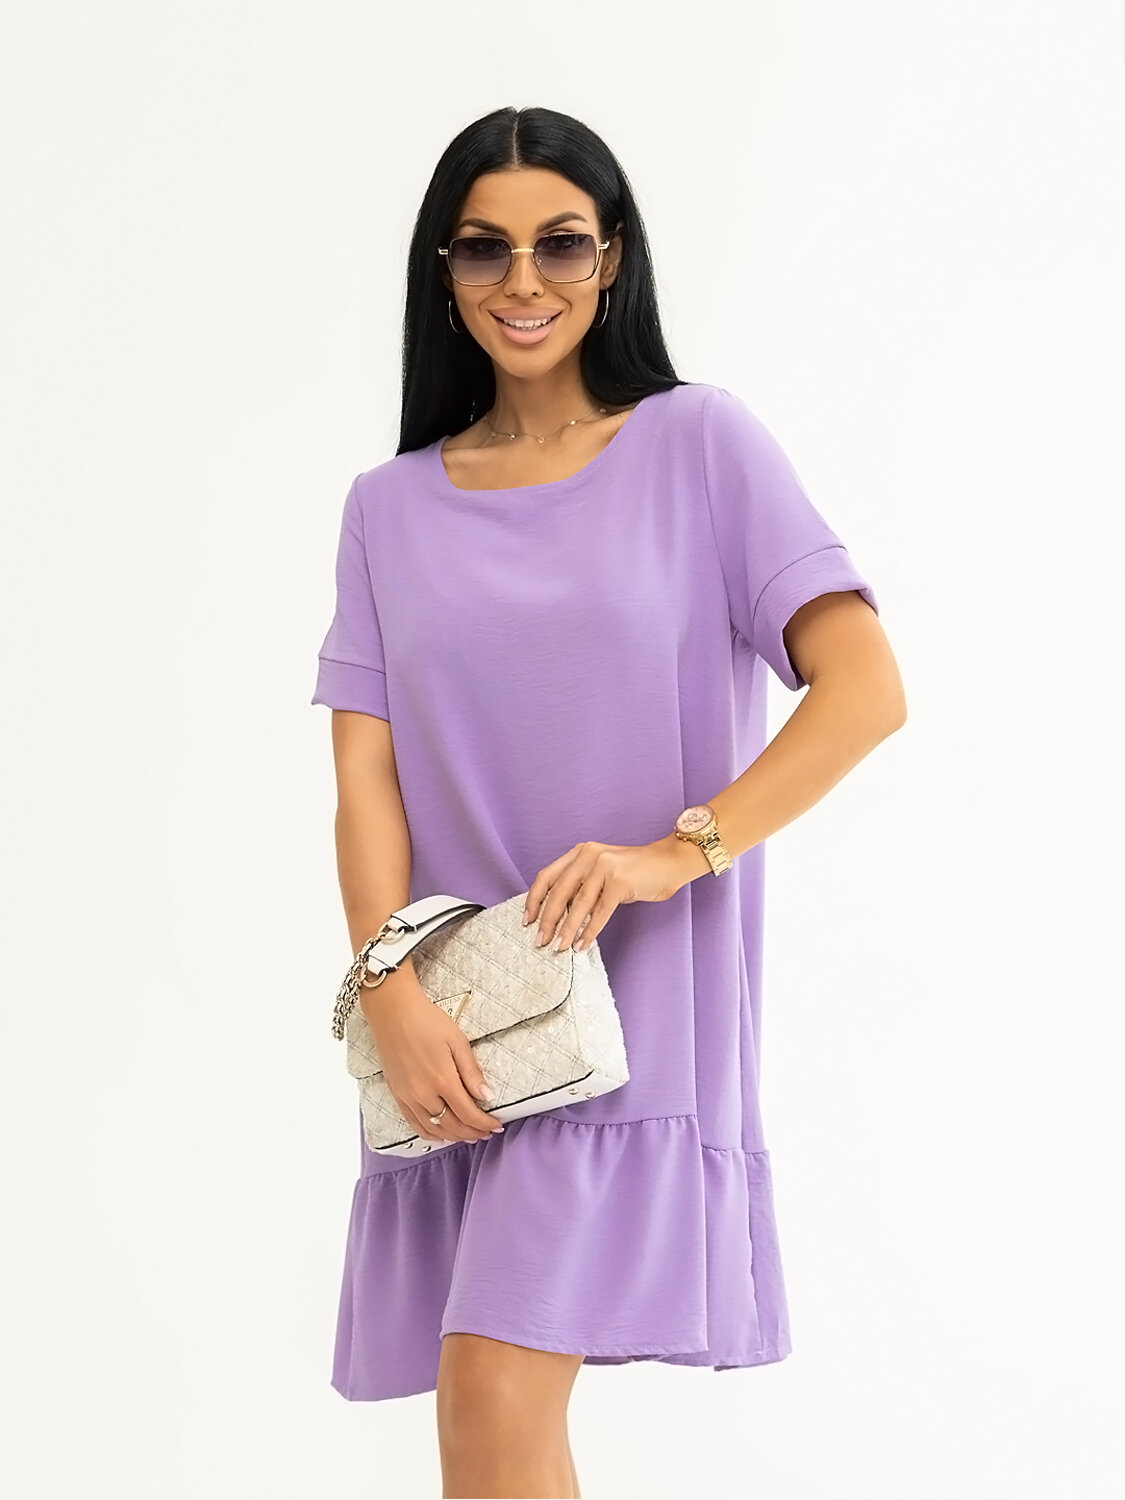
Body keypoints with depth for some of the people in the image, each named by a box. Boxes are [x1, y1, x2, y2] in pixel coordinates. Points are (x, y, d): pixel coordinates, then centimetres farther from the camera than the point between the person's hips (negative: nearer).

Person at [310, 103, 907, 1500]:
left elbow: (867, 688, -7)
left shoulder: (698, 441, 2)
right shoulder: (390, 506, 12)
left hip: (635, 994, -4)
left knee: (494, 1385, -17)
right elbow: (363, 774, 4)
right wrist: (394, 999, -12)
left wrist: (675, 851, -18)